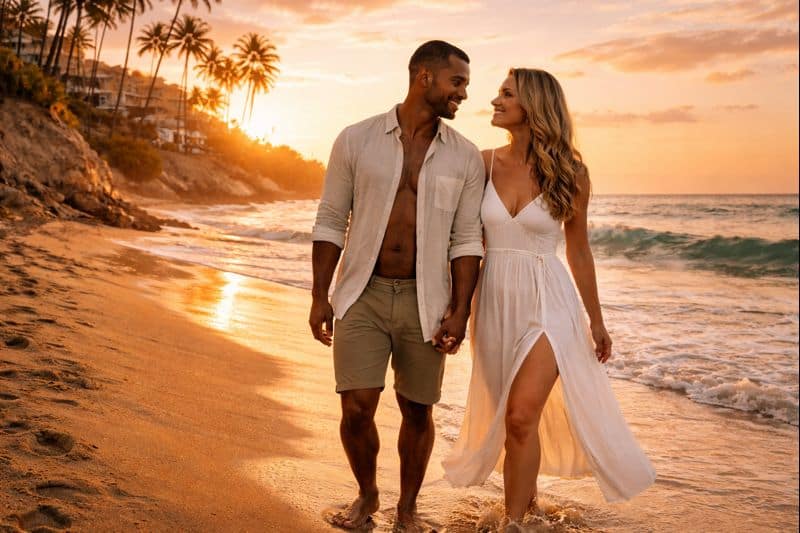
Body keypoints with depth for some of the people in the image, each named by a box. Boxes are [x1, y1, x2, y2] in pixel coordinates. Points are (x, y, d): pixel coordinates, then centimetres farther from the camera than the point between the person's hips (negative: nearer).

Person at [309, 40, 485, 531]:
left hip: (424, 301, 1)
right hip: (363, 294, -1)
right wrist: (321, 298, -1)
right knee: (357, 408, -4)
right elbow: (330, 223, 2)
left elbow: (467, 240, 2)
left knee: (417, 411, 8)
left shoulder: (465, 157, 2)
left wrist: (460, 310, -6)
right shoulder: (357, 140, -1)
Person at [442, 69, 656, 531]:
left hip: (547, 302, -3)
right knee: (506, 413, 16)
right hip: (495, 301, 3)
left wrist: (596, 320, 10)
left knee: (521, 416, -14)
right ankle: (528, 490, 43)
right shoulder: (484, 163, 1)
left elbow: (578, 250, 5)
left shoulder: (570, 173, -5)